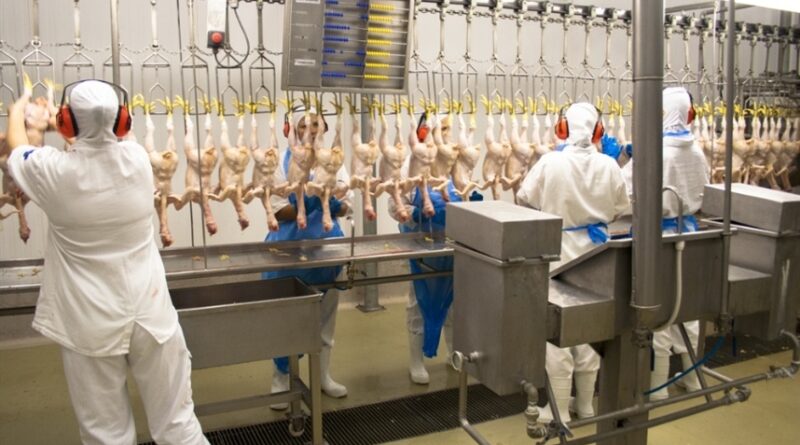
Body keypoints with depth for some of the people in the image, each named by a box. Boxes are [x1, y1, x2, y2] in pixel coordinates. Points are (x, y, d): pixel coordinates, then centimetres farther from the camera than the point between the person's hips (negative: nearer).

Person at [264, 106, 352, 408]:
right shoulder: (282, 162, -3)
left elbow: (346, 205, 2)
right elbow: (278, 210, -11)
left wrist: (330, 203, -18)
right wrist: (313, 205, -21)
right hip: (291, 246, -3)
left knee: (325, 313, 14)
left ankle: (323, 374, 30)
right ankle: (282, 377, 18)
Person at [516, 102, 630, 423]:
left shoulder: (551, 162, -15)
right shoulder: (609, 166, -6)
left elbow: (524, 199, -5)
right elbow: (618, 209, 4)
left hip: (559, 252, -4)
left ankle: (559, 411, 15)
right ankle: (585, 404, 30)